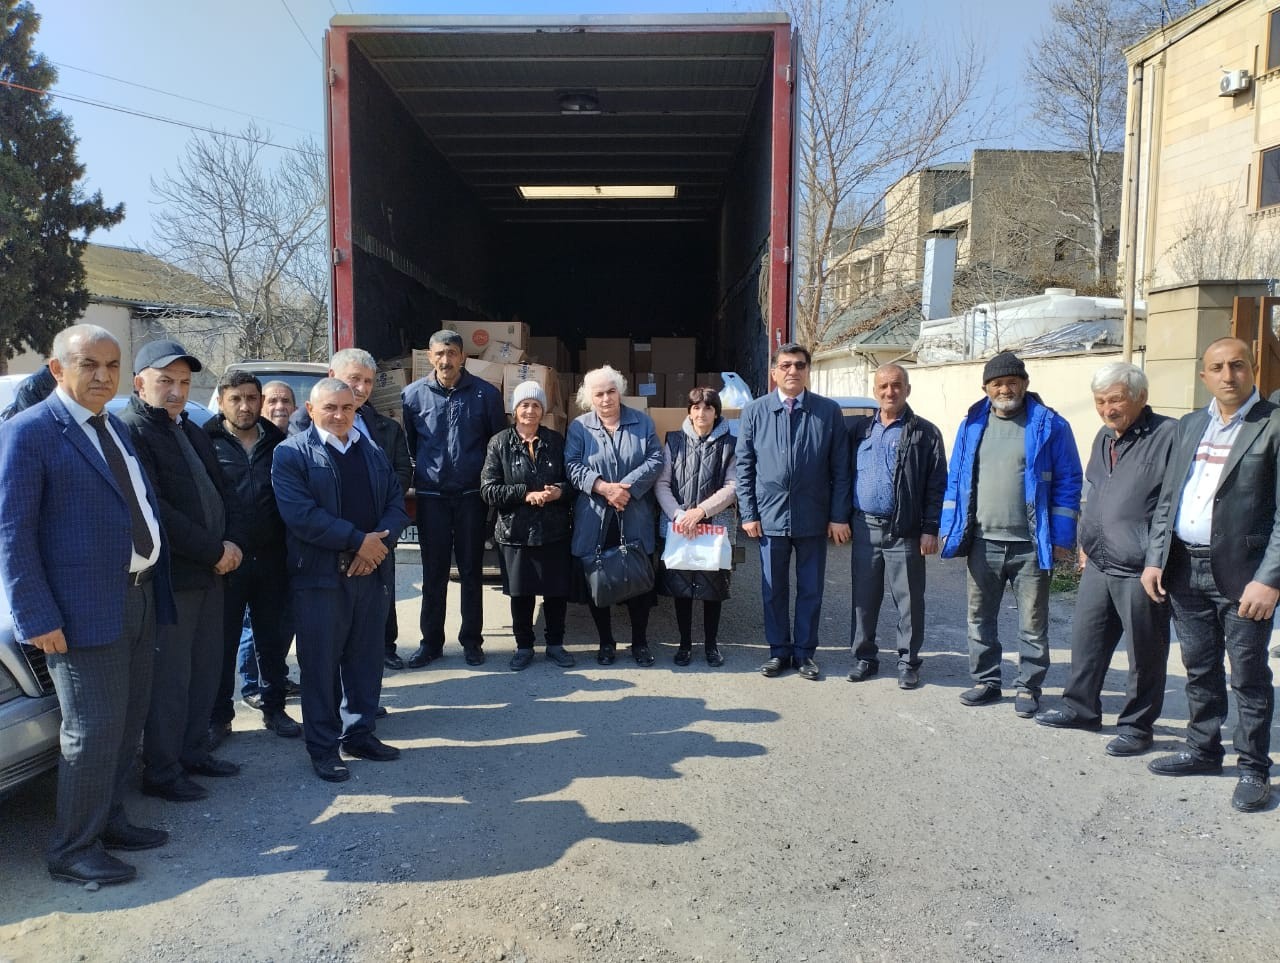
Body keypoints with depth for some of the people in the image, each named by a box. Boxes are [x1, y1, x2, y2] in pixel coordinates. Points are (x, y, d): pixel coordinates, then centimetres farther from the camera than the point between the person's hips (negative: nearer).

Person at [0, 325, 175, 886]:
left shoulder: (116, 428, 13)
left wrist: (156, 589, 11)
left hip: (138, 600, 8)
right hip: (85, 610, -8)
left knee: (127, 723, 17)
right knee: (93, 731, 1)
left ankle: (108, 819, 34)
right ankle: (73, 850, 17)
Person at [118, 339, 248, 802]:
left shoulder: (191, 430, 16)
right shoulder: (130, 431, -13)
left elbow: (222, 491, 16)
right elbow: (156, 511, -21)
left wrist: (234, 542, -1)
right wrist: (215, 550, -16)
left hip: (211, 571, 8)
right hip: (170, 577, -8)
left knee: (206, 668, 15)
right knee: (171, 677, 1)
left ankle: (194, 751, 30)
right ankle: (161, 772, 15)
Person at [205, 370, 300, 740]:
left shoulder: (278, 443, 7)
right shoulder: (207, 443, -2)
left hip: (272, 558, 3)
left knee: (274, 638, 13)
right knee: (222, 641, 8)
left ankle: (273, 706, 28)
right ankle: (218, 715, 22)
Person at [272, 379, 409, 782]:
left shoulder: (373, 452, 14)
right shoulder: (292, 453, -4)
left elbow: (396, 503, 9)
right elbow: (300, 514, -16)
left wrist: (380, 543, -11)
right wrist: (359, 540, -17)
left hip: (371, 572, 5)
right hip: (320, 576, -5)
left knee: (365, 658, 13)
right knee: (321, 663, 3)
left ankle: (360, 733, 27)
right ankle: (323, 747, 15)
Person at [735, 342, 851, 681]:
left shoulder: (829, 411, -1)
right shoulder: (755, 412, 1)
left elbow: (840, 468, -1)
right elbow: (744, 466, 3)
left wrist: (839, 516, -4)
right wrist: (748, 514, -2)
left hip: (814, 518, 0)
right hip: (770, 516, 1)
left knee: (810, 590, 10)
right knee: (773, 590, 10)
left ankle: (805, 652, 24)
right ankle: (779, 651, 25)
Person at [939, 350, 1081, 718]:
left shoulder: (1049, 425, -3)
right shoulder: (972, 425, 8)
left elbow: (1068, 483, -4)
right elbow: (956, 479, 13)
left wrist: (1061, 537, -9)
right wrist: (949, 529, 7)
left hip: (1030, 545, -4)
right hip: (982, 542, 4)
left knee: (1032, 624, 6)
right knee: (980, 618, 13)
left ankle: (1028, 688, 20)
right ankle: (986, 681, 26)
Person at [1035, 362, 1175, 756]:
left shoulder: (1168, 436, -11)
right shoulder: (1104, 437, 14)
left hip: (1142, 570, -7)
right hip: (1099, 565, 8)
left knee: (1144, 650, 6)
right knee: (1086, 637, 16)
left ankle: (1136, 725, 19)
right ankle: (1080, 707, 31)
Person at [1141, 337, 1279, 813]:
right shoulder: (1189, 426, 12)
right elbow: (1166, 499, 13)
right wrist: (1155, 559, 7)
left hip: (1241, 573, -5)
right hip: (1186, 569, 5)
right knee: (1200, 670, 17)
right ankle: (1202, 750, 31)